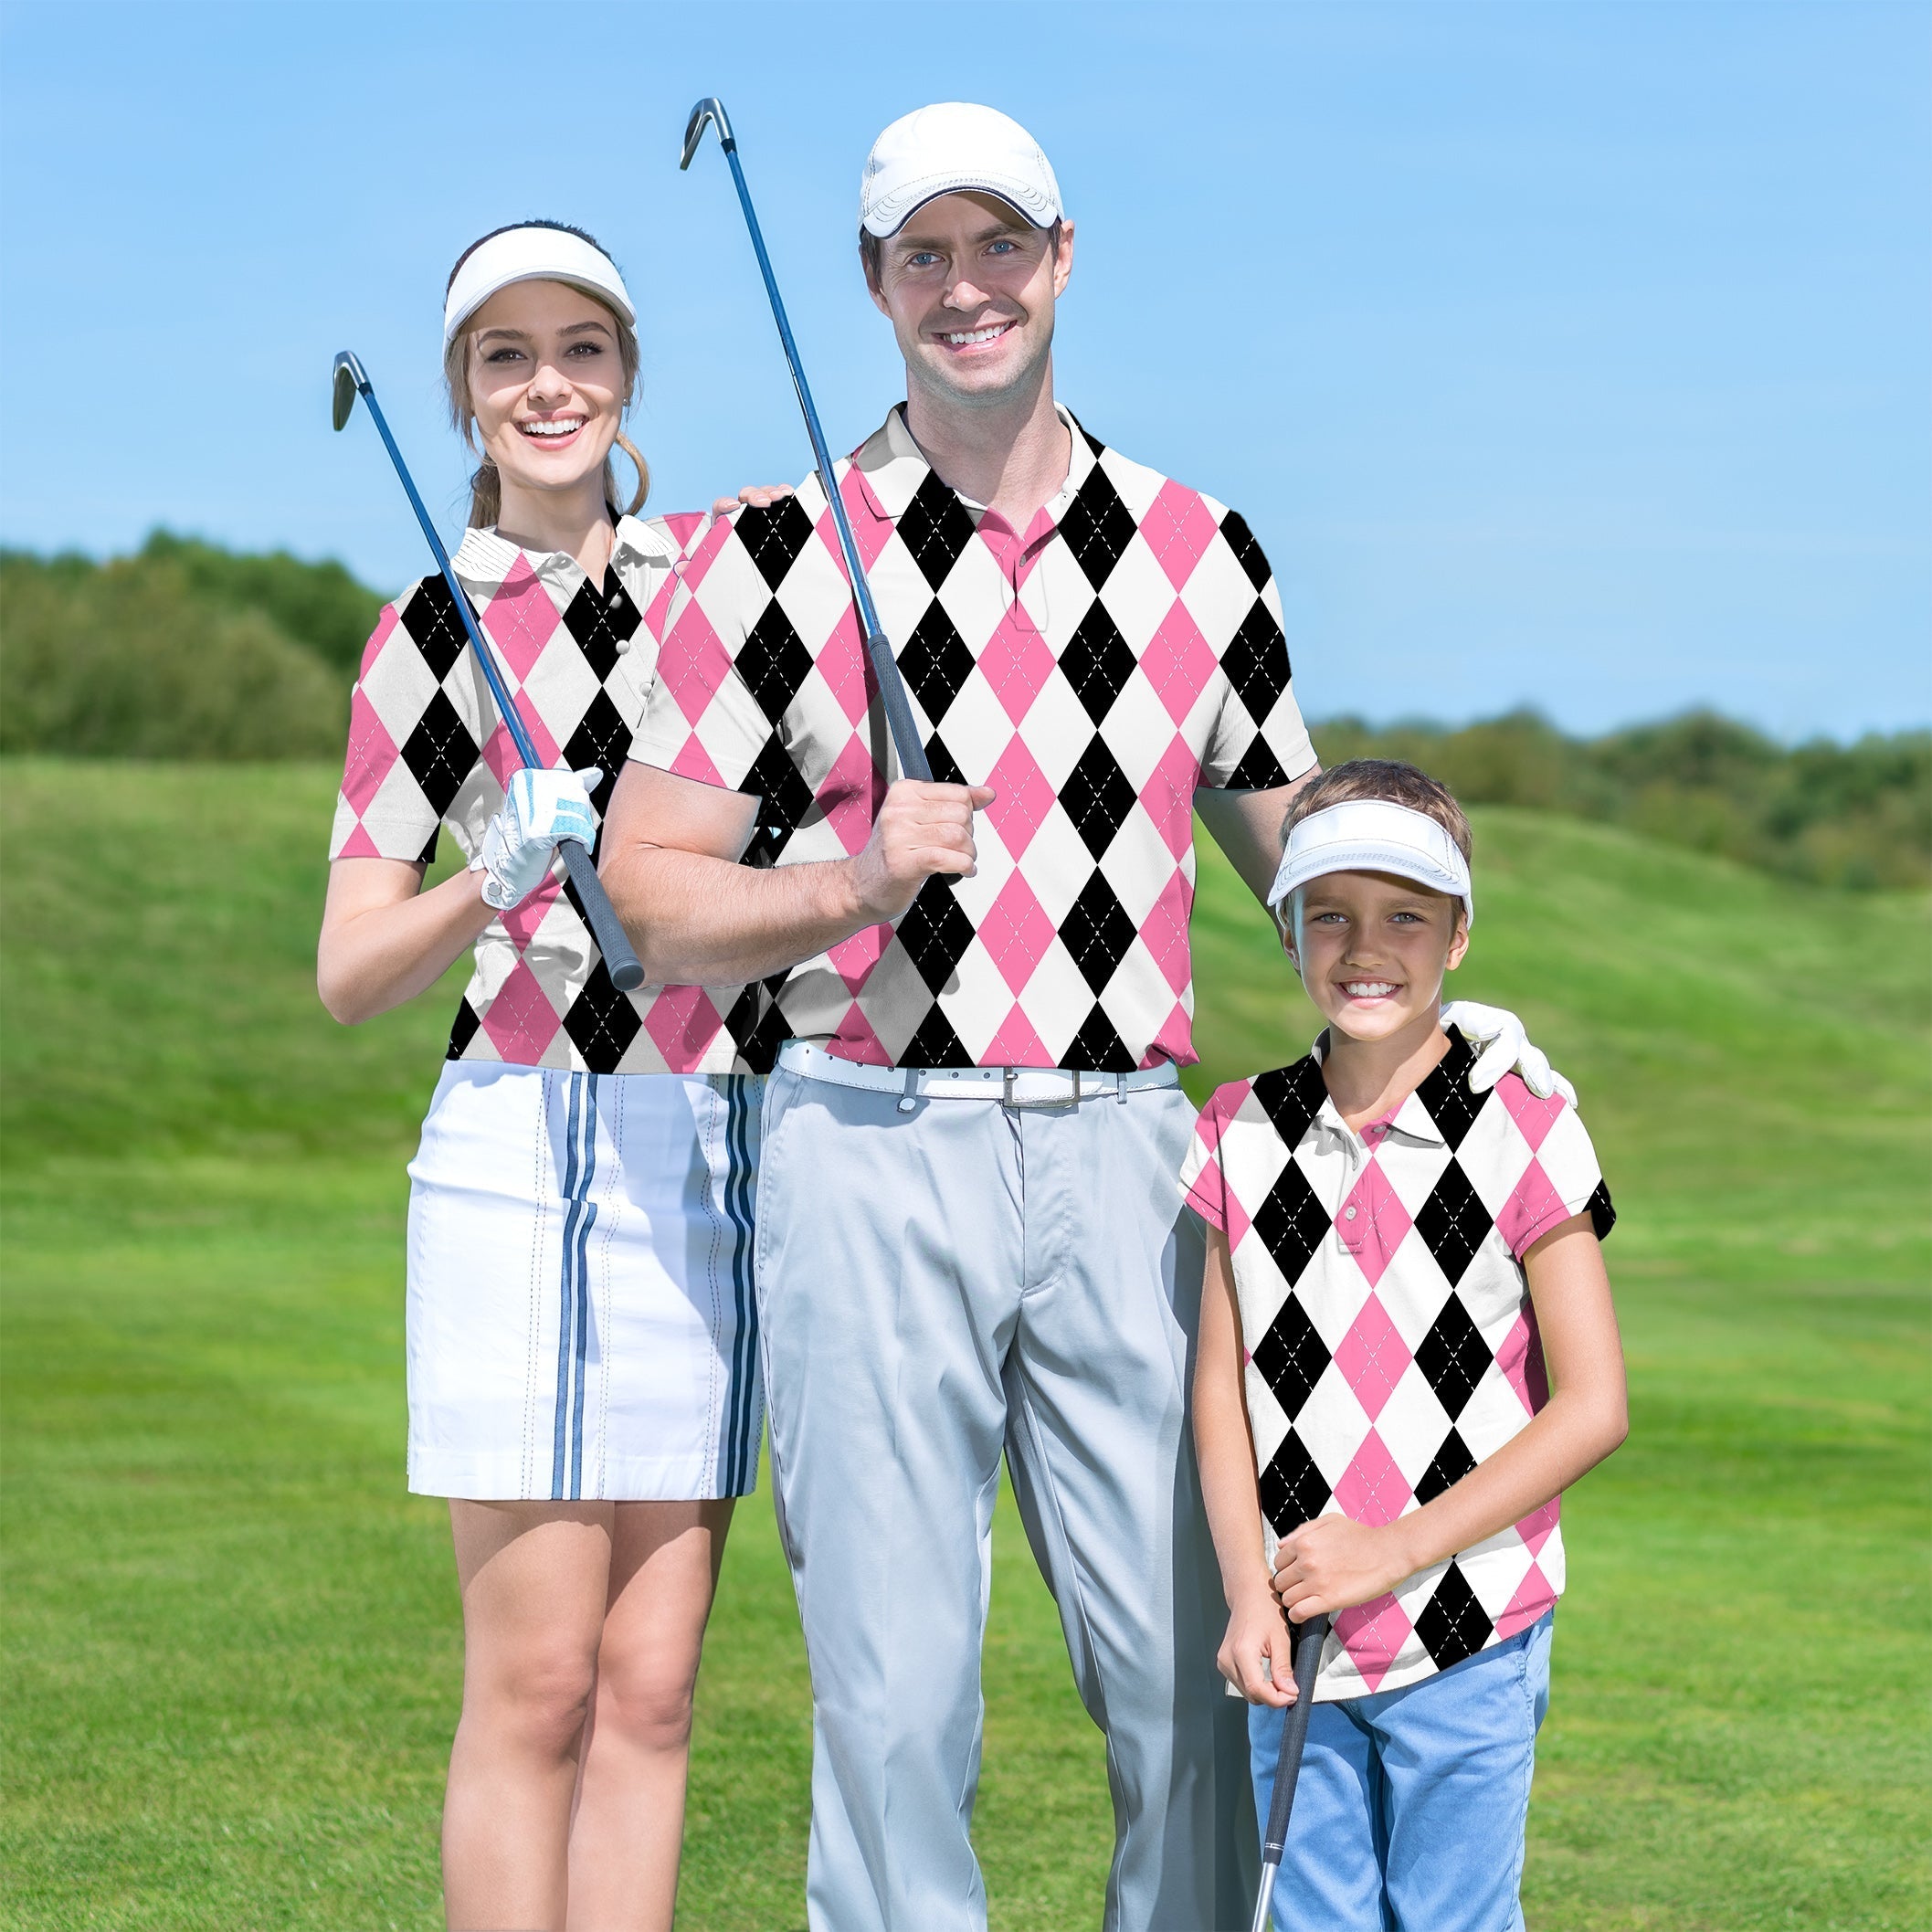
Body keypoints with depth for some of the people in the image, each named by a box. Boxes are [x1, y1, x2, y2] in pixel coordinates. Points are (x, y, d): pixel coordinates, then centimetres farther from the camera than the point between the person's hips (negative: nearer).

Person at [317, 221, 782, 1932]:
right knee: (537, 1682, -6)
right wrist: (497, 877, -14)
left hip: (718, 1149, 3)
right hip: (526, 1142, -3)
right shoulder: (430, 636, 4)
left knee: (652, 1682, 3)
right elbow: (349, 976, 3)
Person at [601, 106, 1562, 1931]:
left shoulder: (1197, 550, 11)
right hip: (870, 1149, -2)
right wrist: (859, 882, -17)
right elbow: (647, 886, 0)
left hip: (1121, 1155, 3)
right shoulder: (779, 556, 2)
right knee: (895, 1693, -2)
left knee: (1201, 1679, 0)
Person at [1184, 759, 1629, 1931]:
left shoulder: (1524, 1134, -6)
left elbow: (1593, 1408, -7)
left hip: (1468, 1640, -3)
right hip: (1298, 1633, 3)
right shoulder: (1246, 1139, 4)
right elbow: (1222, 1386, 5)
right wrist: (1248, 1592, -8)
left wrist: (1401, 1547, -13)